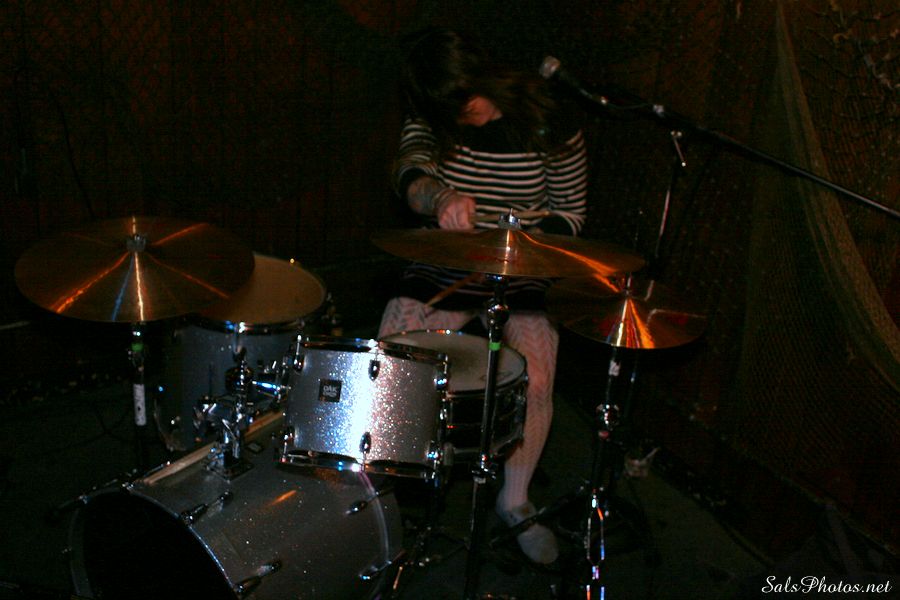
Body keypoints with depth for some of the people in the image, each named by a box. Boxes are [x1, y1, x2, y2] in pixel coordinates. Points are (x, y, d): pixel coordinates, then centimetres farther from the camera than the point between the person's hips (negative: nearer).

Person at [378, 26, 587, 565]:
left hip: (523, 273, -2)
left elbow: (569, 214, -4)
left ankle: (515, 501, 3)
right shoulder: (431, 119, -3)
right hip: (444, 265, 2)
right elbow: (411, 170, -24)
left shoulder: (547, 123, -11)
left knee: (537, 376, -23)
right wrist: (440, 199, -47)